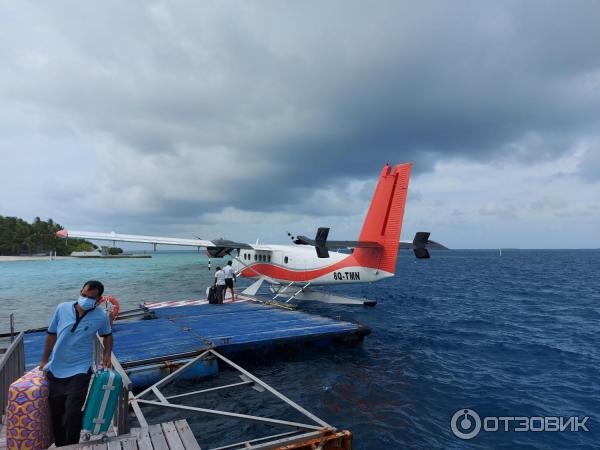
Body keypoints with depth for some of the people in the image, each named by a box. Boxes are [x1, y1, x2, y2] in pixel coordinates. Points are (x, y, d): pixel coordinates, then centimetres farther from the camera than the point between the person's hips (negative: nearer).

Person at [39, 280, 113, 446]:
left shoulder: (101, 317, -11)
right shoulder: (62, 308, -8)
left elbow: (107, 335, 9)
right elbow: (52, 334, 6)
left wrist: (107, 353, -6)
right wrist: (44, 360, 11)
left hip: (79, 372, -3)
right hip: (55, 370, 3)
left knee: (71, 419, -4)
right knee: (56, 416, 16)